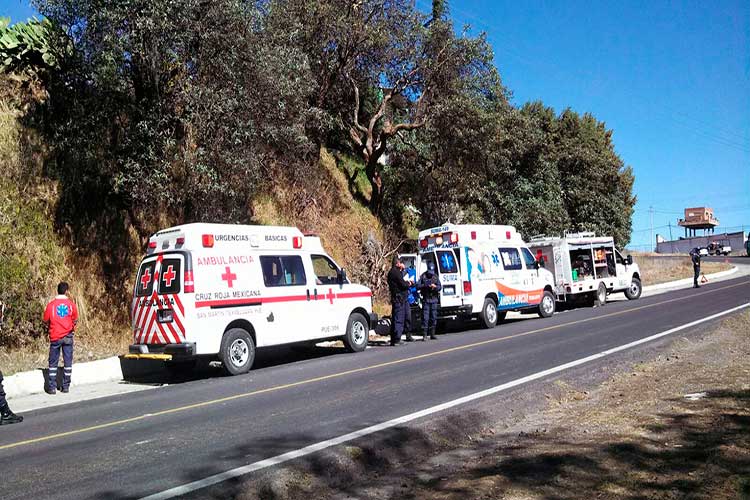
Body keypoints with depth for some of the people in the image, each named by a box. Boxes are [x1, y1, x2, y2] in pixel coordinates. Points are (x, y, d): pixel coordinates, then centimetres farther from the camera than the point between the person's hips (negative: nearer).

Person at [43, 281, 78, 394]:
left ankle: (52, 387, 8)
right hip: (68, 336, 0)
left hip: (55, 337, 0)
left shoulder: (51, 304, -5)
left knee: (53, 362, 8)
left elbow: (46, 321, 1)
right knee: (68, 361, 7)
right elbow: (75, 320, 1)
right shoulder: (71, 304, -5)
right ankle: (66, 386, 10)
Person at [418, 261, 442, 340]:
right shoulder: (423, 276, 0)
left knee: (433, 318, 7)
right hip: (426, 299, -3)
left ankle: (432, 334, 15)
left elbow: (440, 287, 3)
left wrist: (435, 286, -18)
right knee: (425, 318, -7)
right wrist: (425, 285, -22)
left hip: (434, 299, 3)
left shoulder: (435, 276, 8)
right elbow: (418, 286, -6)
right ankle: (424, 335, -5)